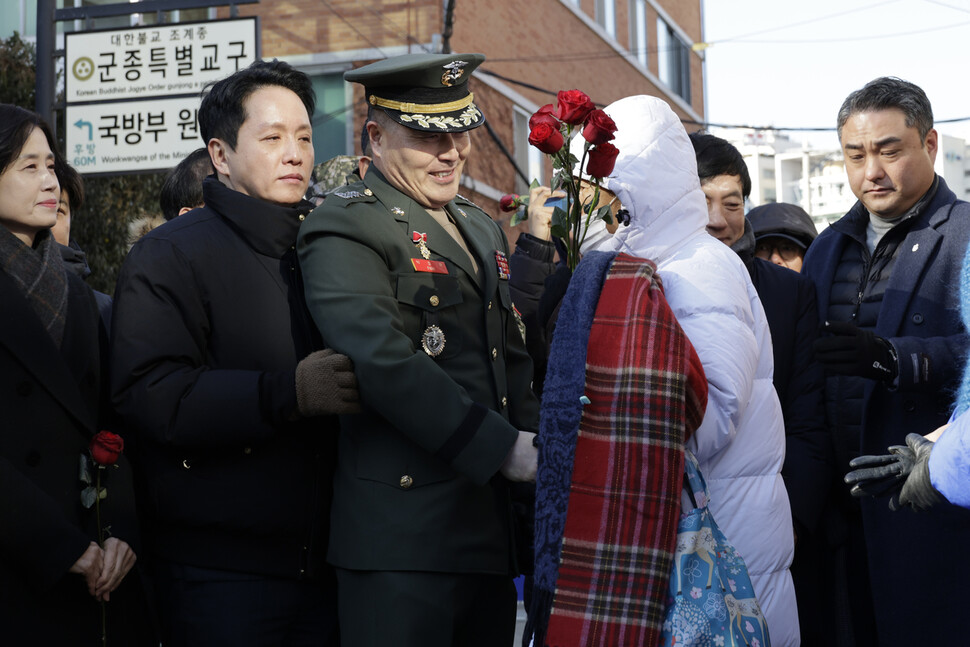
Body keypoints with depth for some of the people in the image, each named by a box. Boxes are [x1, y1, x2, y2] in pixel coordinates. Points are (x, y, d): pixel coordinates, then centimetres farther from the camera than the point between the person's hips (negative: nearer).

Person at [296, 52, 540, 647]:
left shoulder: (483, 229, 20)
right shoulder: (346, 227, -7)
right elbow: (384, 362, -20)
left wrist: (537, 439, 3)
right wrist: (501, 447, -18)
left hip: (492, 526, 8)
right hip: (403, 533, -8)